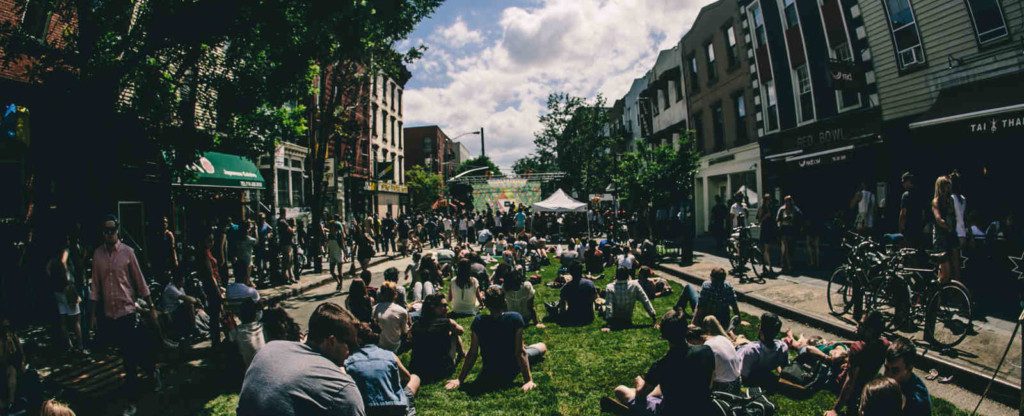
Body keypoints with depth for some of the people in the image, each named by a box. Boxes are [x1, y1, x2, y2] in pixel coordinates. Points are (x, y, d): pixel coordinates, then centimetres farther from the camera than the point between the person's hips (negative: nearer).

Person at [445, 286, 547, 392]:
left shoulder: (478, 321, -16)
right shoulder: (515, 318, -23)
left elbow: (472, 353, -12)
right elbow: (520, 353, -21)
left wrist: (459, 380, -3)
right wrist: (528, 380, -14)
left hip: (488, 375, 3)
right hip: (510, 374, -3)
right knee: (542, 346, 17)